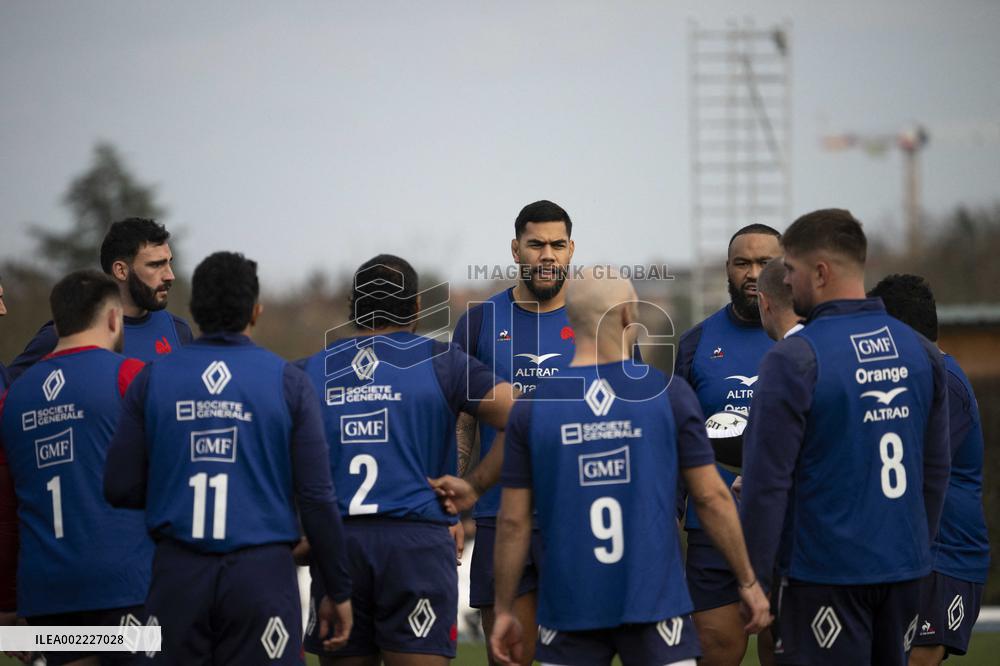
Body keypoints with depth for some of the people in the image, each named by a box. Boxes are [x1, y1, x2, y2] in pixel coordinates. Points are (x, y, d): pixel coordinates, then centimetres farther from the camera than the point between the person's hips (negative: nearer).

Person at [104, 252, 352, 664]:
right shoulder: (288, 383, -1)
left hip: (179, 572, 2)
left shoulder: (152, 379, 3)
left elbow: (119, 488, 1)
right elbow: (316, 498, -4)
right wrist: (338, 591, 5)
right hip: (262, 574, -2)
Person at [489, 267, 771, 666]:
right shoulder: (669, 395, -3)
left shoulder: (531, 409, -1)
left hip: (569, 610, 1)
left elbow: (513, 520, 2)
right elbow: (712, 497, 0)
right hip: (654, 603, -1)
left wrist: (504, 610, 11)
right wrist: (748, 581, 10)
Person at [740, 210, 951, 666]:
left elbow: (766, 481, -14)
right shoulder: (920, 351, 7)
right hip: (905, 569, 6)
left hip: (825, 574, -6)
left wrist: (752, 580, -7)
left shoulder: (793, 360, -13)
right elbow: (936, 470, 13)